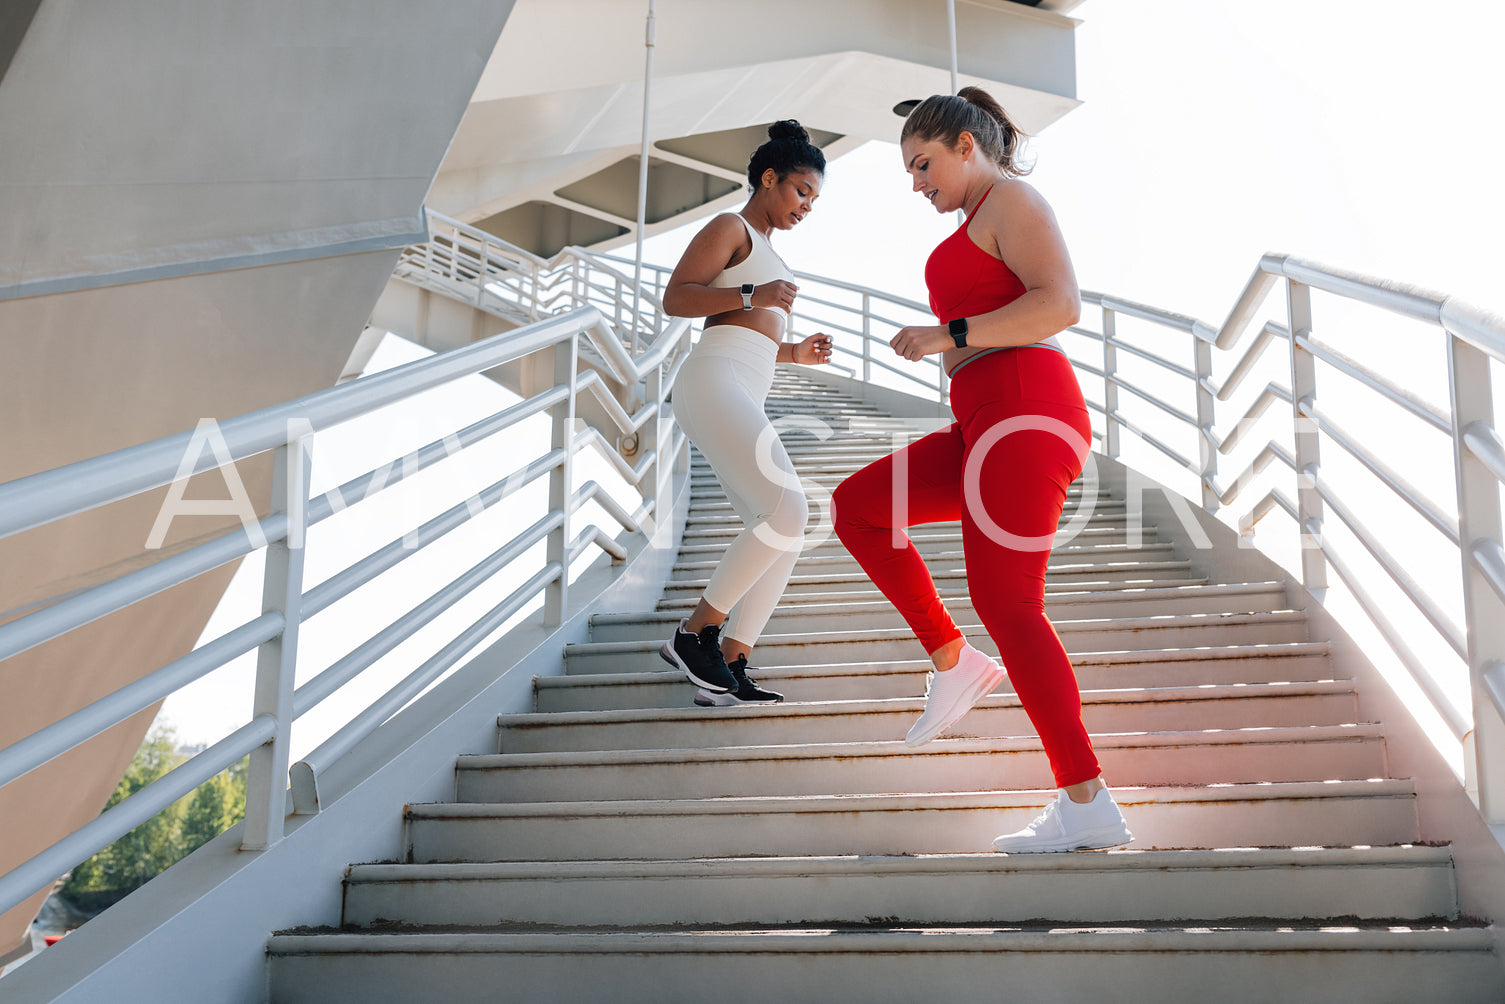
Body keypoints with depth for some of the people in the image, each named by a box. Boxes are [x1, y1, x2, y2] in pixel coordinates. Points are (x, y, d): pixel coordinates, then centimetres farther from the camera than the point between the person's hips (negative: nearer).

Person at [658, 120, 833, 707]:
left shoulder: (764, 256, 33)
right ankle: (694, 634, -15)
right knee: (788, 511, -22)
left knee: (784, 535, -1)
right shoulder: (731, 228, 5)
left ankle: (726, 672, -6)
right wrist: (751, 296, -18)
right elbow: (675, 297, -7)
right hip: (714, 384, -10)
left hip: (744, 402, 10)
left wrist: (795, 353, 16)